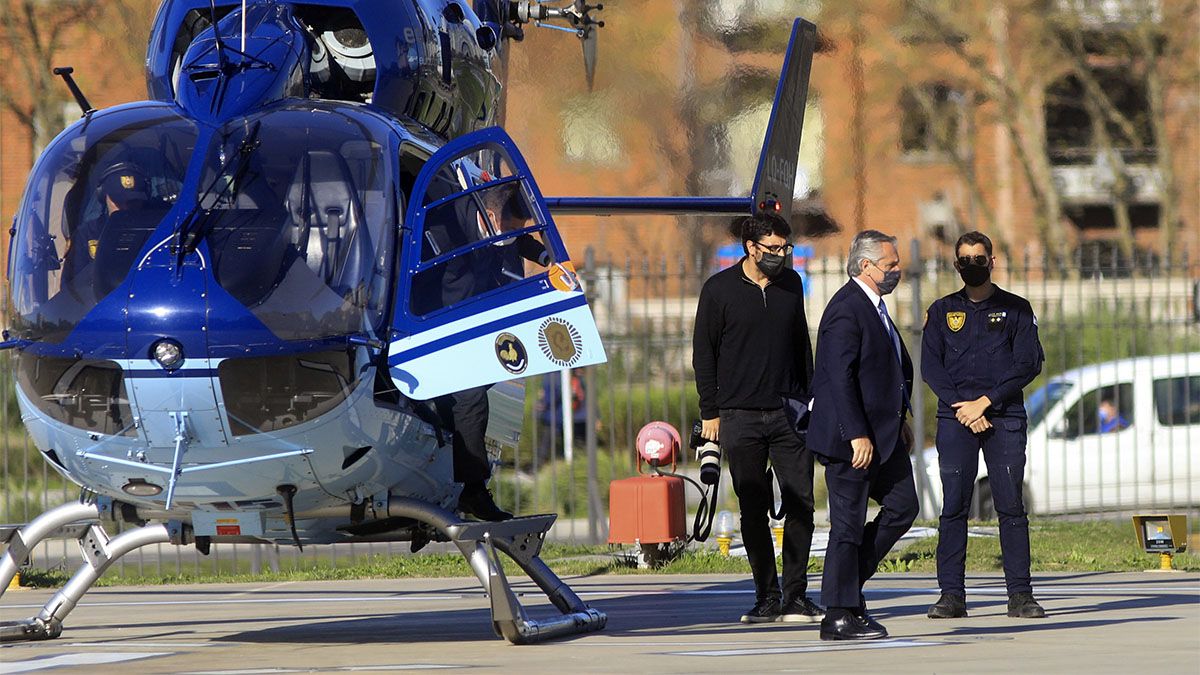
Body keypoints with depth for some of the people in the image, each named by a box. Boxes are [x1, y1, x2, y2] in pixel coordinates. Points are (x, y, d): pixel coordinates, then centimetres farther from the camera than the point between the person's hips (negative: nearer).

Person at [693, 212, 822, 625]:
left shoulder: (791, 284, 9)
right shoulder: (720, 289, -2)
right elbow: (703, 354, 2)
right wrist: (710, 412, -2)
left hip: (788, 414, 3)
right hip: (740, 416, -3)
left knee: (801, 504, -3)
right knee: (753, 509, 1)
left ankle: (795, 595, 2)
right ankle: (767, 597, 7)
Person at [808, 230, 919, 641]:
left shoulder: (874, 306, 16)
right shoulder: (846, 309, -17)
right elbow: (840, 378, -22)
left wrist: (900, 421, 19)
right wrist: (857, 435, -25)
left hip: (883, 435, 10)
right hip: (852, 437, -10)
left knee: (902, 507, 9)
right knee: (848, 524, -5)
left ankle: (848, 581, 19)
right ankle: (839, 615, 0)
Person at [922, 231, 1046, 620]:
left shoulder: (1015, 309, 9)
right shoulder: (942, 311, 14)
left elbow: (1029, 363, 0)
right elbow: (931, 367, 6)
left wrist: (985, 401, -9)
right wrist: (963, 408, -8)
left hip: (1005, 416, -1)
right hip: (955, 418, 1)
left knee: (1011, 506, -5)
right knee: (953, 507, -4)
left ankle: (1019, 594, -3)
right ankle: (951, 595, -3)